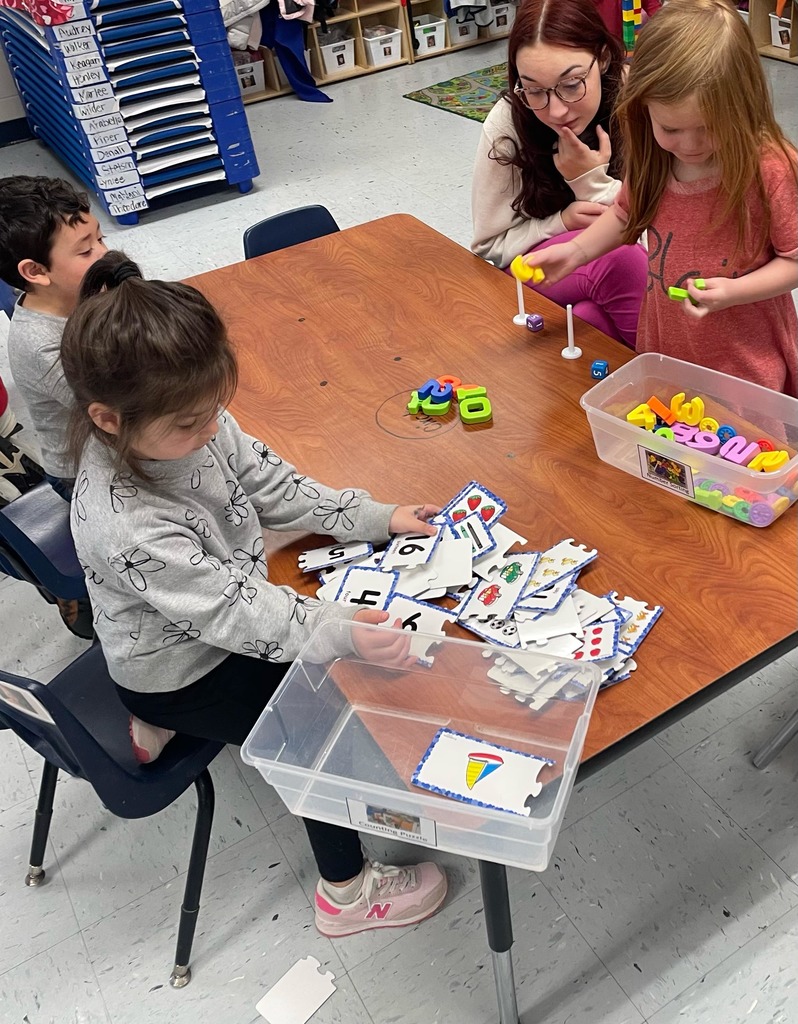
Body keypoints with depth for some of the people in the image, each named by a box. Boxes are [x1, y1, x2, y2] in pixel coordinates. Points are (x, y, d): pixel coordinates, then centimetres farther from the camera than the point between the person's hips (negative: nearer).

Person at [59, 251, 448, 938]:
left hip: (227, 610, 7)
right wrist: (345, 633, -43)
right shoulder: (123, 523, -39)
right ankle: (347, 892, 15)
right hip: (177, 674, -7)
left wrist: (378, 518, -6)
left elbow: (273, 486, -2)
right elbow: (231, 610, -35)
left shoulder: (192, 428, -16)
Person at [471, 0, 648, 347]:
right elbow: (490, 246, -6)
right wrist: (562, 222, -21)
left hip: (638, 272, 1)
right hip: (538, 276, 0)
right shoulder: (507, 122, -17)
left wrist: (593, 182, -24)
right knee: (621, 259, -30)